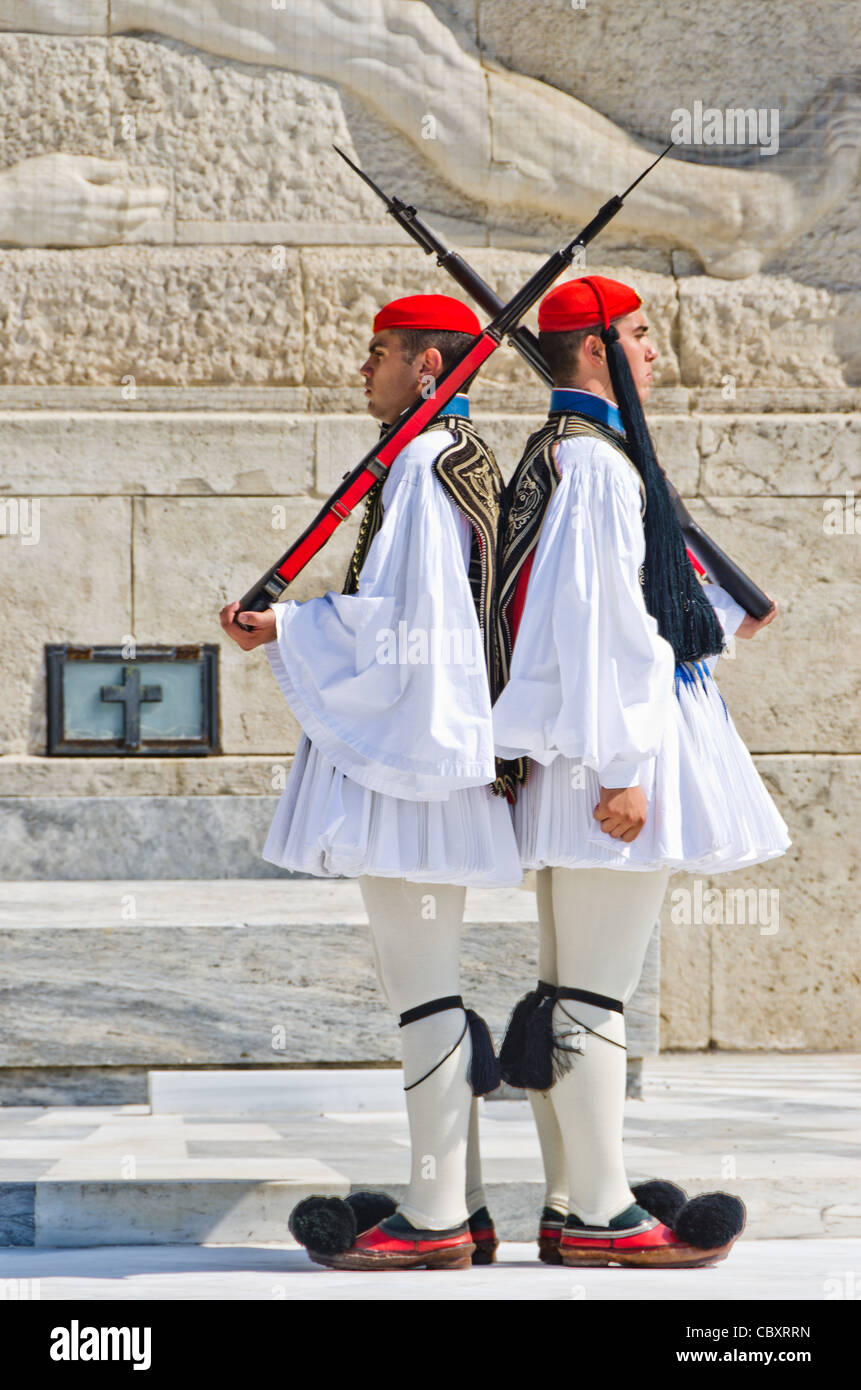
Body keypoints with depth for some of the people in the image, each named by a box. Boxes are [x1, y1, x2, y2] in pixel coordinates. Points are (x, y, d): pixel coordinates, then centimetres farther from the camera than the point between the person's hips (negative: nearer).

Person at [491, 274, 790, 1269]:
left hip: (577, 758, 11)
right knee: (595, 994, -8)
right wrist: (621, 767, -23)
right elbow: (596, 621, -21)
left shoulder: (560, 454, 18)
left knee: (571, 992, 11)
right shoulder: (594, 462, -14)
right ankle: (598, 1216, -6)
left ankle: (573, 1208, 16)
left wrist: (724, 618, 43)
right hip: (613, 751, -11)